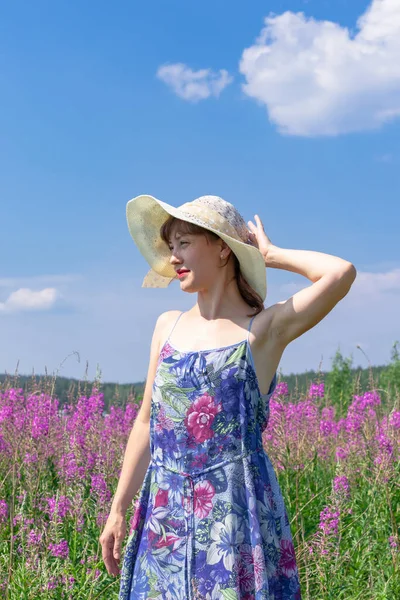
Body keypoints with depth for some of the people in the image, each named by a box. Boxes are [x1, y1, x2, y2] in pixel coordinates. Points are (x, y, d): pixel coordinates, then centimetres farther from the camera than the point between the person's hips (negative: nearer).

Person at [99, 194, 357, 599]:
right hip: (165, 515, 4)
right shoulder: (167, 326, 10)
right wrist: (118, 510, 14)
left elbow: (341, 273, -19)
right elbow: (147, 423, 14)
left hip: (237, 510, -4)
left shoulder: (266, 329, -4)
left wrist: (268, 254, -3)